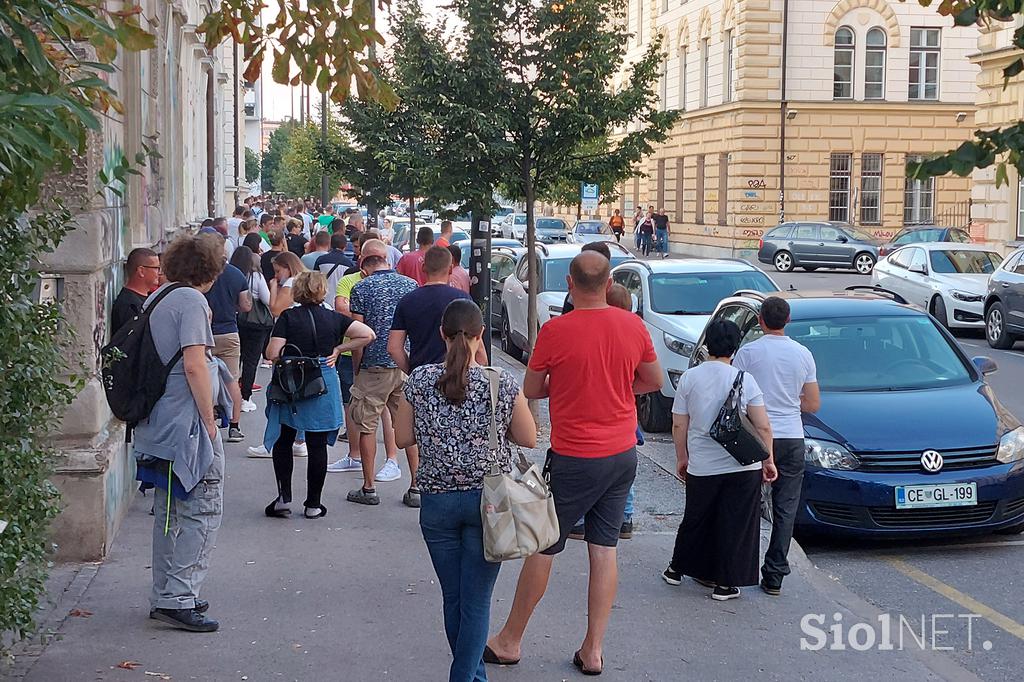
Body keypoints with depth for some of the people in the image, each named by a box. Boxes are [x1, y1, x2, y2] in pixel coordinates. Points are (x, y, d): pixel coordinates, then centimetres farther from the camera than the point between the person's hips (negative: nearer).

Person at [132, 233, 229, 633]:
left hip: (158, 421, 9)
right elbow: (194, 365, -18)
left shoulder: (156, 299, 14)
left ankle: (167, 596, 22)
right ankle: (177, 599, -5)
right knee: (202, 510, -3)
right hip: (186, 421, -9)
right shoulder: (191, 301, -13)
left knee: (170, 511, 16)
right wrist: (209, 419, -14)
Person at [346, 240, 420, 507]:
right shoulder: (411, 285, 5)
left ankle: (368, 489, 12)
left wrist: (356, 371, 4)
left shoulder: (362, 289, -6)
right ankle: (416, 488, 9)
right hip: (409, 366, 4)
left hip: (374, 367, -3)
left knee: (367, 426, 8)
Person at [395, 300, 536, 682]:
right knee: (477, 602, 5)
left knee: (453, 598, 16)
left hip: (438, 502, 2)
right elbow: (529, 438, -1)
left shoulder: (420, 380, -6)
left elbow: (403, 438, 1)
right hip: (489, 500, -2)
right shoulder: (502, 382, -10)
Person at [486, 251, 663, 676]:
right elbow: (654, 382, 13)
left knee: (542, 548, 8)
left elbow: (530, 391, -3)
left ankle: (510, 641, 21)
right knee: (605, 549, 10)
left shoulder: (555, 331, -16)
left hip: (573, 458, -4)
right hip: (623, 454, 5)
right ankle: (593, 651, 14)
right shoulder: (634, 326, -2)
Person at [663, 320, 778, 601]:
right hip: (743, 466, -2)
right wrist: (768, 460, 5)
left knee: (695, 519, 20)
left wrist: (681, 458, 14)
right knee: (735, 525, 8)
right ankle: (725, 584, 12)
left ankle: (677, 569, 33)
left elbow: (679, 425, 1)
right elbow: (763, 427, -7)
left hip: (701, 466, 2)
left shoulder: (689, 377, -3)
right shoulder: (745, 379, -8)